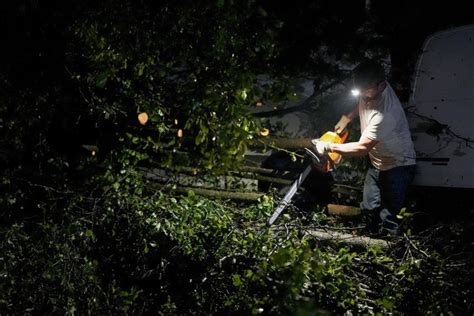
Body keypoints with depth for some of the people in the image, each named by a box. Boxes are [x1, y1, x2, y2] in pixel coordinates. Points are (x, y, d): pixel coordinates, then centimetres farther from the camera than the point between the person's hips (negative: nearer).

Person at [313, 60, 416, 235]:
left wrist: (329, 147, -24)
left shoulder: (385, 114, -38)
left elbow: (362, 148, -31)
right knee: (370, 208, 17)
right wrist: (347, 117, 0)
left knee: (387, 216, -3)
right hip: (377, 162, 8)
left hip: (398, 166, -8)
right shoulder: (371, 89, -12)